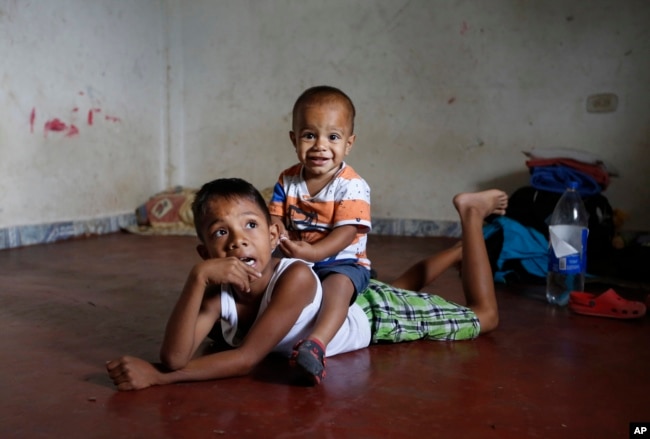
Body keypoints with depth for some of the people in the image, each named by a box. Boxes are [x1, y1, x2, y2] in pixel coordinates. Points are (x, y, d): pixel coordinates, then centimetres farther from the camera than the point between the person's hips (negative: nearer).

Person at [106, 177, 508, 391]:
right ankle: (458, 250, 55)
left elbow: (247, 359, -43)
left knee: (484, 316, 14)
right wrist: (198, 277, -50)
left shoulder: (295, 277, -44)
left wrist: (155, 375, -46)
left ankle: (470, 213, 25)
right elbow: (175, 357, -39)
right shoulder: (217, 293, -27)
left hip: (375, 312, -4)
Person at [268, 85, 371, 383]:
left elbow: (346, 233, -22)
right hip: (295, 262, 6)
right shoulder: (287, 180, 3)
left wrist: (310, 253, -34)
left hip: (342, 263, -6)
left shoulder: (352, 187, -14)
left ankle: (315, 344, -54)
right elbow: (275, 217, 2)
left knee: (338, 284, -36)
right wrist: (284, 242, -22)